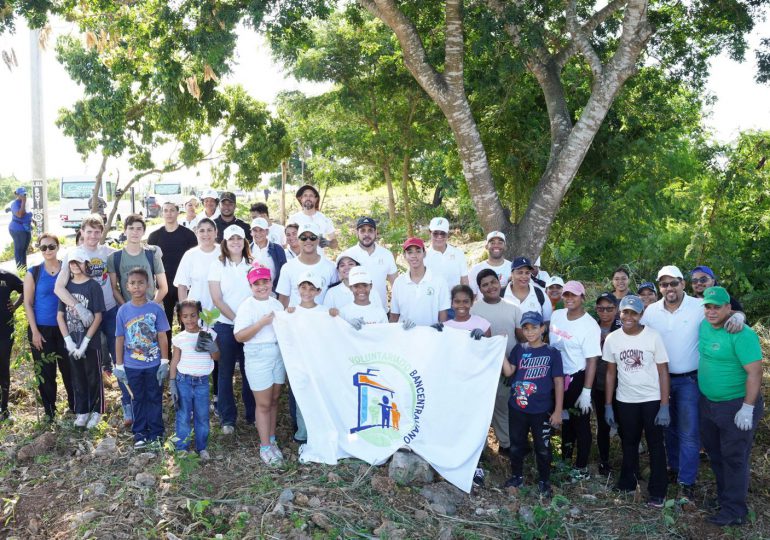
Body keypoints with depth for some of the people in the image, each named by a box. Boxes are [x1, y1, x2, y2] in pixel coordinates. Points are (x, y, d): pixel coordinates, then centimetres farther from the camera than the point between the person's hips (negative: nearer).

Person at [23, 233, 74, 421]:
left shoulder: (67, 269, 1)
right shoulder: (33, 272, -3)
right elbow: (28, 303, -2)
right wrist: (35, 331, -8)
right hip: (41, 329, -1)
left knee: (69, 369, 6)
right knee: (45, 372, 5)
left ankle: (75, 406, 21)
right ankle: (49, 411, 18)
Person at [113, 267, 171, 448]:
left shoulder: (156, 309, -8)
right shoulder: (123, 311, -4)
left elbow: (162, 337, -4)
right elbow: (120, 339, 1)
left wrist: (164, 362, -5)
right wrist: (119, 365, 2)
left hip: (154, 365, -1)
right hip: (132, 366, 1)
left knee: (154, 399, 10)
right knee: (138, 400, 13)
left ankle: (156, 432, 21)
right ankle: (140, 433, 24)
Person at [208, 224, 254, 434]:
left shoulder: (253, 265, 7)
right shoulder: (218, 265, 2)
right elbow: (217, 299, -5)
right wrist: (236, 319, -12)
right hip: (226, 325, -1)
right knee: (226, 371, 5)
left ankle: (253, 414, 19)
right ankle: (227, 418, 14)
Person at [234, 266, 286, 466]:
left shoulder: (277, 304, 10)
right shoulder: (247, 307, -8)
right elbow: (239, 336, -15)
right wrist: (262, 323, -22)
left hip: (279, 355, 5)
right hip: (258, 358, -5)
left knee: (274, 400, 11)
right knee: (263, 404, 0)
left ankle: (271, 439, 23)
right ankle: (265, 446, 9)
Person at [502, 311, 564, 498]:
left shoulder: (552, 353, -7)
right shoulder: (518, 349, 1)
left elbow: (558, 382, -7)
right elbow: (508, 372, -9)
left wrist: (558, 411, -9)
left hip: (542, 410, -2)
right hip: (517, 408, 3)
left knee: (542, 448, 11)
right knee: (516, 445, 16)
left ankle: (544, 481, 29)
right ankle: (517, 476, 35)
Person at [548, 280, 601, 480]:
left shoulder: (590, 325, -19)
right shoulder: (556, 316, -1)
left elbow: (592, 360, -19)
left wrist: (586, 391, -21)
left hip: (577, 379, -6)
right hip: (557, 376, 6)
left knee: (580, 424, 5)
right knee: (564, 419, 22)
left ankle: (581, 468, 18)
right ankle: (566, 458, 40)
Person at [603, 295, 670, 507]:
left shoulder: (653, 337, -11)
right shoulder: (612, 339, -3)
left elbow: (663, 372, -8)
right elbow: (610, 373, 5)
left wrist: (664, 406, -13)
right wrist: (608, 405, 3)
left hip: (652, 400, -3)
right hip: (625, 401, 3)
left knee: (655, 445, 7)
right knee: (628, 444, 17)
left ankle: (657, 492, 17)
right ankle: (627, 484, 31)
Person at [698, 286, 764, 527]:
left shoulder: (741, 335, -21)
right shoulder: (704, 326, 2)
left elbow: (755, 372, -22)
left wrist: (747, 408, -23)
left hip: (736, 405, -8)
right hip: (708, 402, 8)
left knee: (734, 458, 3)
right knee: (714, 453, 19)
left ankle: (734, 511, 14)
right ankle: (724, 496, 36)